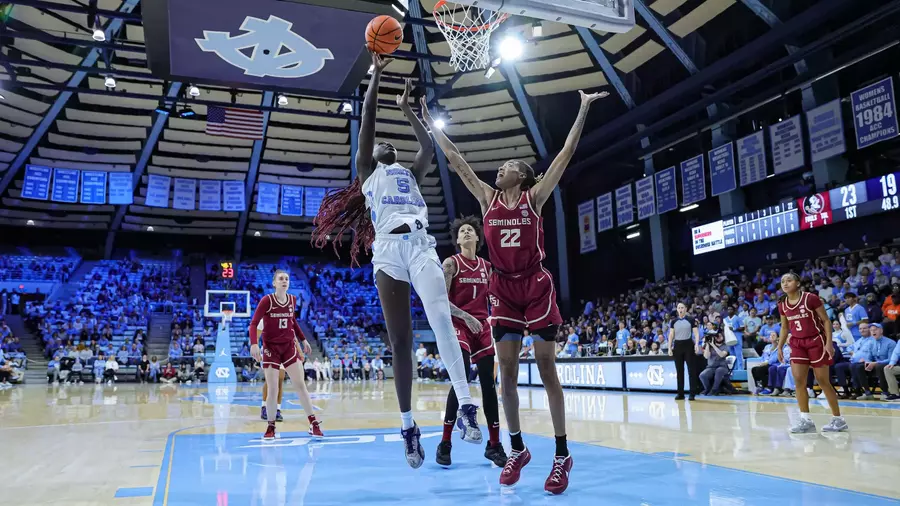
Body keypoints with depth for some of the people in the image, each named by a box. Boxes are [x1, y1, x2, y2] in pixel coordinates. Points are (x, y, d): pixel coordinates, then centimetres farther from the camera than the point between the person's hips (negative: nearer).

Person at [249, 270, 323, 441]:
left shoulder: (292, 300, 2)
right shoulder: (267, 301, -13)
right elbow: (253, 323, -16)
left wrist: (303, 340, 17)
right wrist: (254, 344, -30)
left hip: (289, 346, 4)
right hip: (271, 348, -3)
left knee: (300, 385, 0)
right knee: (272, 390, -3)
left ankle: (314, 424, 5)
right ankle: (270, 428, 13)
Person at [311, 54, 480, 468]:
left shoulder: (411, 174, 31)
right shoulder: (367, 171, 21)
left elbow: (429, 147, 18)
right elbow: (368, 119, 15)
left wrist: (407, 110, 27)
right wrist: (376, 73, 15)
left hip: (420, 245, 2)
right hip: (388, 250, -2)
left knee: (441, 320, -19)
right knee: (400, 339, -3)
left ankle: (465, 405, -25)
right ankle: (407, 425, 4)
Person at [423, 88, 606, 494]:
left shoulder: (535, 196, -1)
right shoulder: (487, 198, 7)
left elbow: (566, 154, -4)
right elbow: (455, 160, 8)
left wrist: (583, 111, -6)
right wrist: (431, 125, 9)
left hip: (537, 286, -3)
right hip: (503, 289, 4)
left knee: (547, 369, 0)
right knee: (506, 371, 4)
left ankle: (562, 455, 9)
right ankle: (517, 449, 19)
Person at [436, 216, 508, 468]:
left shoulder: (486, 266, 12)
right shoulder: (451, 263, -3)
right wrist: (467, 317, -19)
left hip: (483, 327, 5)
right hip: (458, 326, -5)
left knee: (489, 384, 3)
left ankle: (494, 445, 13)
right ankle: (445, 443, -2)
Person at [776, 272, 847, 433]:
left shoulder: (811, 298, -14)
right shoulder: (782, 304, 2)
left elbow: (826, 320, -9)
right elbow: (785, 327, 14)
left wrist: (829, 342, -17)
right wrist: (779, 347, 11)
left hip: (816, 341, -5)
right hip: (797, 344, 5)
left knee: (823, 381, 1)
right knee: (798, 381, -4)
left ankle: (838, 419, 15)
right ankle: (806, 420, 3)